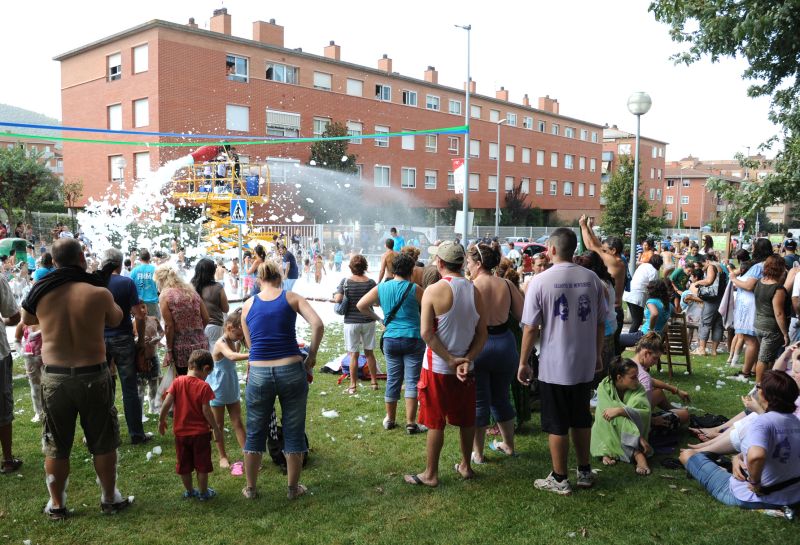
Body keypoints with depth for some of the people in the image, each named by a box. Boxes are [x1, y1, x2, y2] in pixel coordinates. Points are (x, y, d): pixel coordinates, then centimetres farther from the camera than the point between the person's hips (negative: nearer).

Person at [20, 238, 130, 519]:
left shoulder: (40, 292, -7)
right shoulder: (98, 293, -13)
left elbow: (27, 320, 15)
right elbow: (115, 319, 8)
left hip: (54, 377, 2)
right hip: (93, 375, -2)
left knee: (55, 446, 16)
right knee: (103, 443, 14)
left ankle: (56, 504, 29)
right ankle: (110, 498, 26)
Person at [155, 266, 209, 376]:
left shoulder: (165, 296, -5)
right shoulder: (191, 291, 10)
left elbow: (169, 327, -10)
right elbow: (206, 318, 8)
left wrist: (169, 350, -3)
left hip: (182, 348, -5)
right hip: (201, 345, 5)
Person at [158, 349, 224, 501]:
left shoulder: (177, 382, -6)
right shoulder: (204, 386, -15)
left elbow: (166, 404, -10)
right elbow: (206, 411, -16)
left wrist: (162, 420, 6)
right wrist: (216, 429, -6)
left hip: (180, 432, 3)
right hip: (200, 432, -3)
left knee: (184, 464, 19)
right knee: (202, 465, 12)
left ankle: (189, 490, 32)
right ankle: (203, 492, 22)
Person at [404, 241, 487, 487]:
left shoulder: (434, 291, -14)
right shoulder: (474, 291, 0)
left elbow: (426, 333, -19)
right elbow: (482, 333, -1)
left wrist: (450, 360, -14)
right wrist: (467, 359, -9)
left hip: (437, 368, -4)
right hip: (465, 367, 4)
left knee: (435, 423, 6)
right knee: (466, 420, 18)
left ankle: (430, 474, 16)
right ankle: (466, 466, 33)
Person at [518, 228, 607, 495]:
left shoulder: (541, 280, -13)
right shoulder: (592, 279, -2)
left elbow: (530, 328, -12)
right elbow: (601, 322, 5)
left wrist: (523, 363, -1)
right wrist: (598, 354, 19)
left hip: (553, 366, -4)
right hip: (585, 364, 4)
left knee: (557, 425, 8)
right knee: (581, 420, 20)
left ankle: (559, 479, 19)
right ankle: (585, 472, 32)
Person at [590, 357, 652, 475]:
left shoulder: (638, 389, -12)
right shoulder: (604, 387, -18)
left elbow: (646, 411, -30)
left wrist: (621, 410, -44)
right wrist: (639, 437, -35)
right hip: (608, 432, -1)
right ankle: (637, 454, -32)